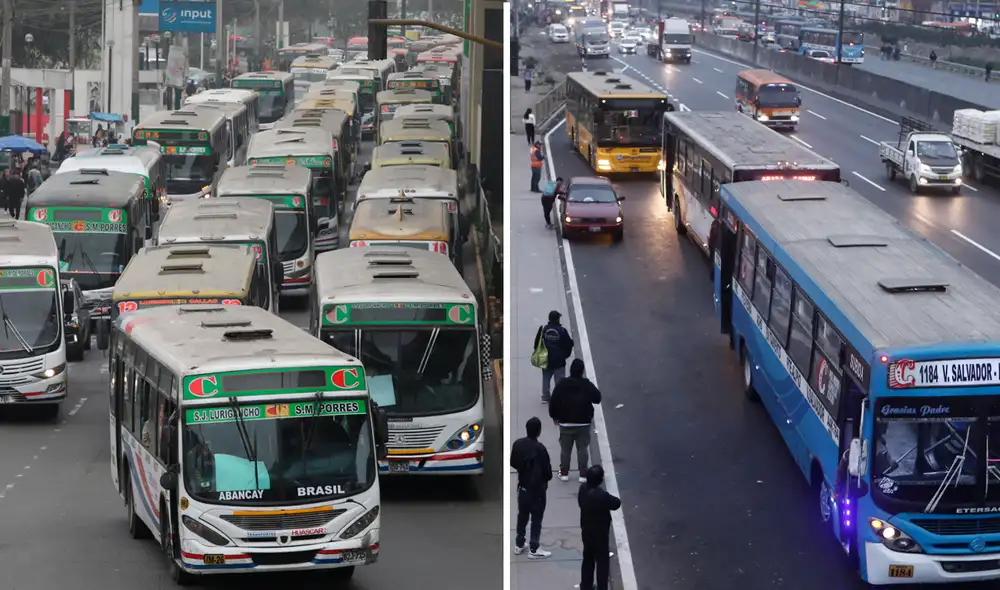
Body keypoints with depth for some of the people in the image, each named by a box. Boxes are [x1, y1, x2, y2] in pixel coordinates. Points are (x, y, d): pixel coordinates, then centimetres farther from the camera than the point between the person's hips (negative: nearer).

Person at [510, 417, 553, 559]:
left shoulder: (518, 444, -7)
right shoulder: (540, 449, -26)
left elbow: (513, 463, 6)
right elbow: (547, 470, -17)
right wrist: (547, 478, 5)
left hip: (522, 486, 6)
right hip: (537, 489, -6)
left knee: (522, 516, 19)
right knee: (536, 519, 5)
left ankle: (519, 545, 28)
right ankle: (533, 549, 9)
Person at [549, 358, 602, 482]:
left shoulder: (561, 384, -9)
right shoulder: (587, 385, -10)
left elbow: (553, 402, -6)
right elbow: (597, 398, -3)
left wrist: (554, 416, 8)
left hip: (565, 422, 0)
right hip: (583, 422, 0)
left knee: (565, 449, 12)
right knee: (583, 449, 7)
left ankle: (564, 473, 17)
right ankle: (583, 475, 6)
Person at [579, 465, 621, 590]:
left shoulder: (583, 488, -10)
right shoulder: (601, 495, -32)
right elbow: (616, 503, -16)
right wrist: (609, 499, 4)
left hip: (586, 531, 7)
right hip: (600, 534, -7)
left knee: (588, 559, 23)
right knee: (602, 562, 9)